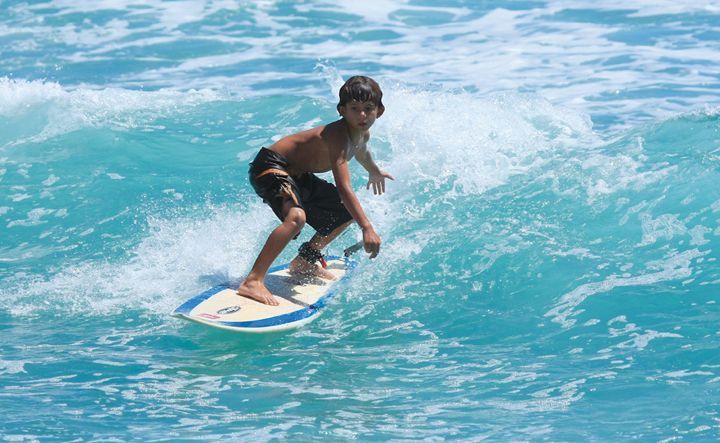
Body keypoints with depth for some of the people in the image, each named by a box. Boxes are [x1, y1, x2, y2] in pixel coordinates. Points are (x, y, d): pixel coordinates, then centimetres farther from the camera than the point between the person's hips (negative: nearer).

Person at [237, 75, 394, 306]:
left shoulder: (363, 135, 0)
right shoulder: (338, 135, -31)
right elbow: (344, 189, -40)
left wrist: (374, 172, 47)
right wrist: (367, 228, -46)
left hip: (298, 175, 11)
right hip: (270, 167, -11)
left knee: (347, 213, 20)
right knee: (296, 217, -38)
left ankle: (304, 262, 34)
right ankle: (252, 282, -41)